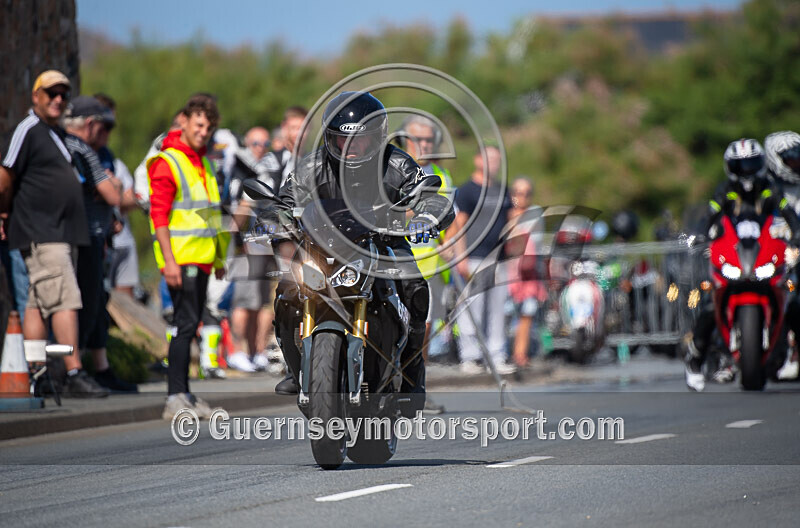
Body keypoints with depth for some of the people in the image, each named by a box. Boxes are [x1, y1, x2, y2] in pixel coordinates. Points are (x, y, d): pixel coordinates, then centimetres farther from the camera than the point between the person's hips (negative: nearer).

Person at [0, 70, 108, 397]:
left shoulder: (59, 134, 19)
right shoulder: (28, 131, -8)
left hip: (64, 233, 9)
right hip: (40, 234, -9)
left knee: (38, 304, 9)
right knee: (65, 300, -15)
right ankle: (74, 375, -19)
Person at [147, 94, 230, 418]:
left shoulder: (203, 164, 19)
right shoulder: (167, 162, -8)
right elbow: (159, 215, -14)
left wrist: (218, 258, 25)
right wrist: (169, 260, -21)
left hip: (201, 257, 9)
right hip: (179, 258, -9)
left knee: (190, 325, 10)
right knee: (185, 322, -13)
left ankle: (183, 393, 15)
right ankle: (175, 397, -15)